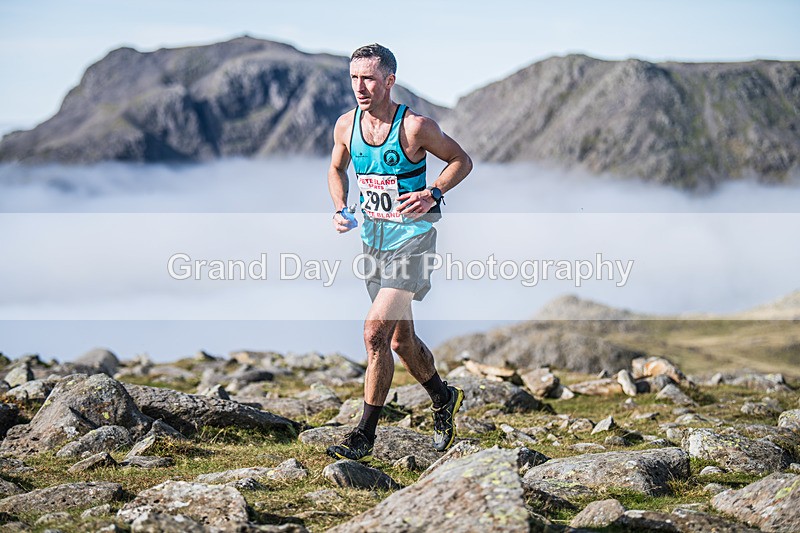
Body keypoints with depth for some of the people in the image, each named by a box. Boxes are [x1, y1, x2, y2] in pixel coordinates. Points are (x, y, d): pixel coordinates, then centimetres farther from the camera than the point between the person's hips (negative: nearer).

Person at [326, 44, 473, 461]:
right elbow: (337, 169, 17)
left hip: (412, 240, -6)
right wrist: (340, 208, -1)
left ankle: (365, 434, -8)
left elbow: (461, 161, -4)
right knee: (401, 339, 16)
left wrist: (433, 194, -20)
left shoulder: (416, 127, -16)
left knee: (376, 332, -18)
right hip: (373, 240, 6)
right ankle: (443, 399, 43)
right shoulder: (346, 125, -1)